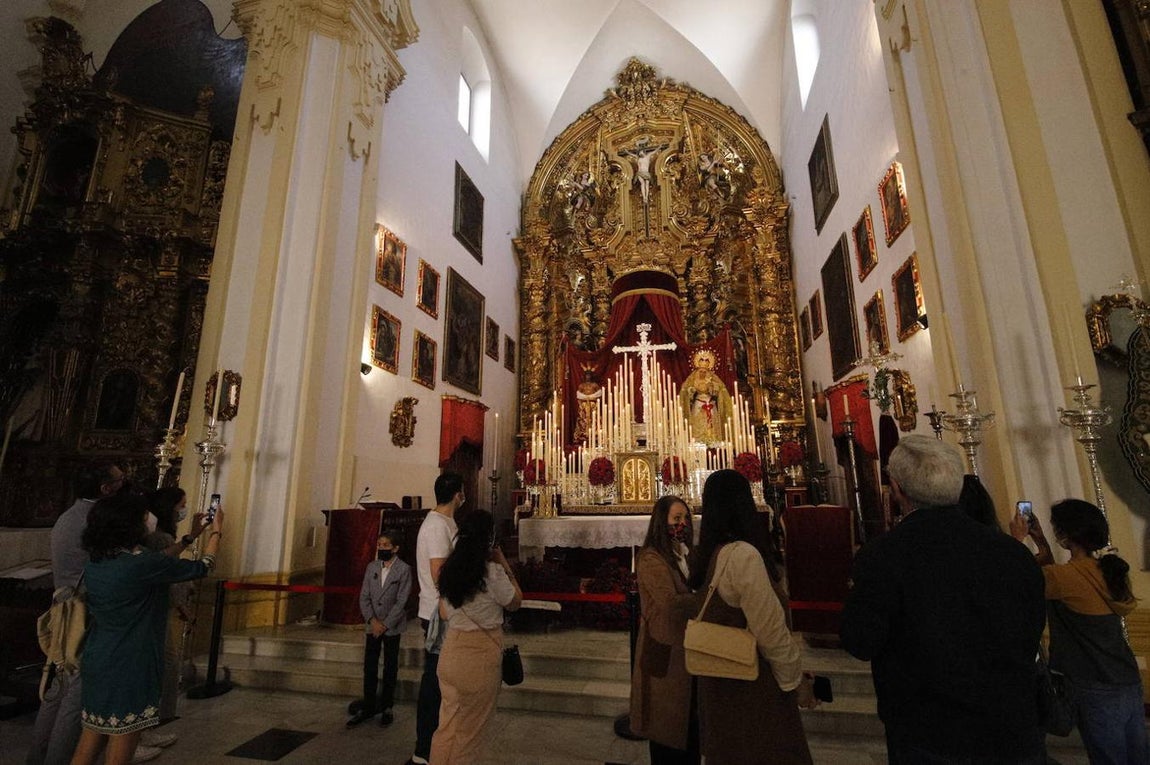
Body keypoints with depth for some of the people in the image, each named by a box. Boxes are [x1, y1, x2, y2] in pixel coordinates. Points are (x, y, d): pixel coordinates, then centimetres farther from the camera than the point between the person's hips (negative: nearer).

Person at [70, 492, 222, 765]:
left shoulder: (94, 565, 1)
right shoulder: (144, 565, -22)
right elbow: (201, 568, -9)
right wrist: (216, 532, 6)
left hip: (95, 667, 8)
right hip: (129, 672, -8)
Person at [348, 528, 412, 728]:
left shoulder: (404, 569, -10)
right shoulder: (371, 567, 4)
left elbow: (401, 602, -12)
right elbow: (364, 597, 2)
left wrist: (385, 625, -14)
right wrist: (372, 620, -10)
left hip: (392, 627, -4)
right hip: (372, 625, 4)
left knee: (390, 669, 7)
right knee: (369, 668, 8)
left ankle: (387, 708, 21)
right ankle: (368, 708, 21)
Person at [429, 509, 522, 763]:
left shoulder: (449, 569, 0)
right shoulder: (492, 571, -19)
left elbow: (444, 614, 10)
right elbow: (515, 602, -3)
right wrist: (505, 566, 0)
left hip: (452, 649, 6)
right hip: (481, 654, -6)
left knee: (448, 721, 20)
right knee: (470, 726, 15)